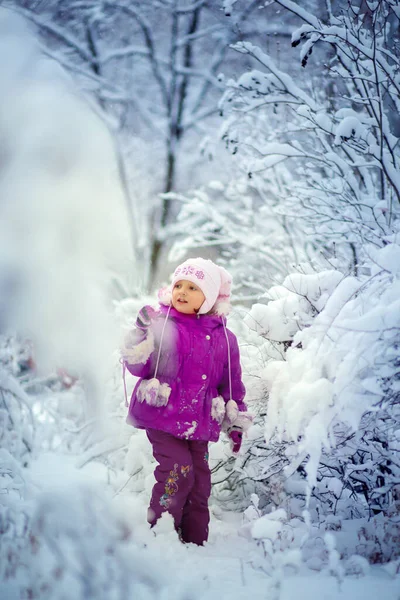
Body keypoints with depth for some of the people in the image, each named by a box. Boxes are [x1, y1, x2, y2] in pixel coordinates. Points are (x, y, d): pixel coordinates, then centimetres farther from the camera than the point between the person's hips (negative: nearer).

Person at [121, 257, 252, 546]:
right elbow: (138, 366, -5)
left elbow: (232, 384, 16)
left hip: (198, 424, 4)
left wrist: (237, 422, 17)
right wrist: (142, 336, -22)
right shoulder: (159, 323, -1)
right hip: (162, 416, -4)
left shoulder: (223, 338, 9)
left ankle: (195, 542, 20)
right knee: (178, 472, -15)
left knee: (199, 483, 7)